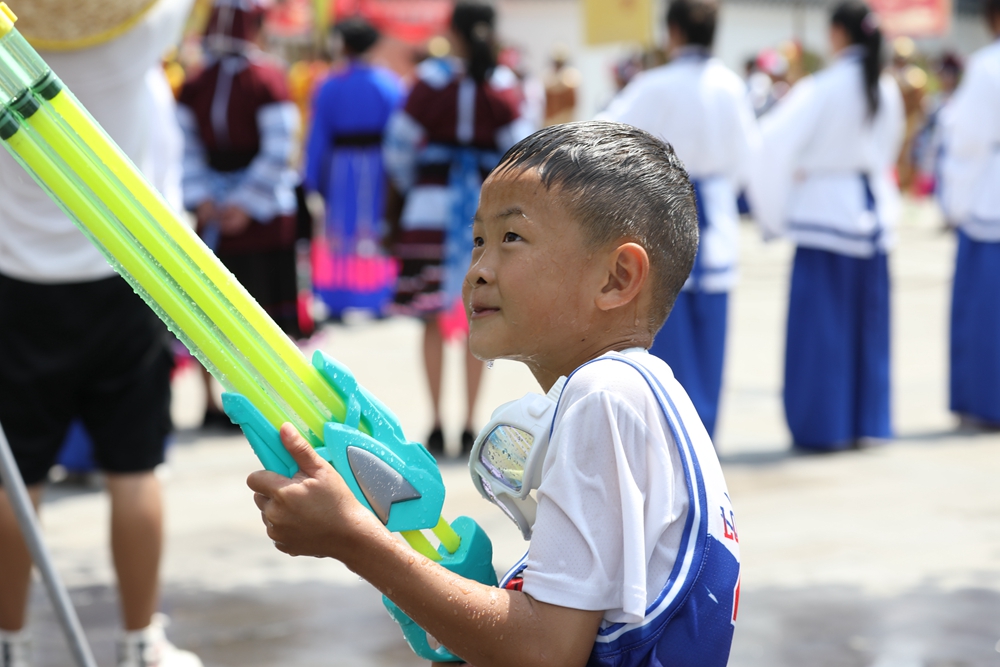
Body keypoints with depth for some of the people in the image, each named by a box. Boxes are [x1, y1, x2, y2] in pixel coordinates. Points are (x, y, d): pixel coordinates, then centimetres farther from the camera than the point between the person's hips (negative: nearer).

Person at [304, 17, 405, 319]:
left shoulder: (328, 87, -3)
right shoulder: (389, 84, -3)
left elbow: (317, 138, 0)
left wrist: (313, 182, 5)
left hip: (339, 169, 0)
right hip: (378, 168, 0)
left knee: (339, 229, 7)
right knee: (377, 227, 6)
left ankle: (337, 303, 8)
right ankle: (378, 299, 6)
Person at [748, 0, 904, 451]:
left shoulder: (822, 89, -13)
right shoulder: (887, 90, 3)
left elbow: (777, 142, -19)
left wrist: (773, 211, -8)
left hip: (826, 209, -5)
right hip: (874, 207, 5)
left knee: (822, 324, 2)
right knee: (868, 322, 12)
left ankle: (824, 426, 5)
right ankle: (867, 422, 16)